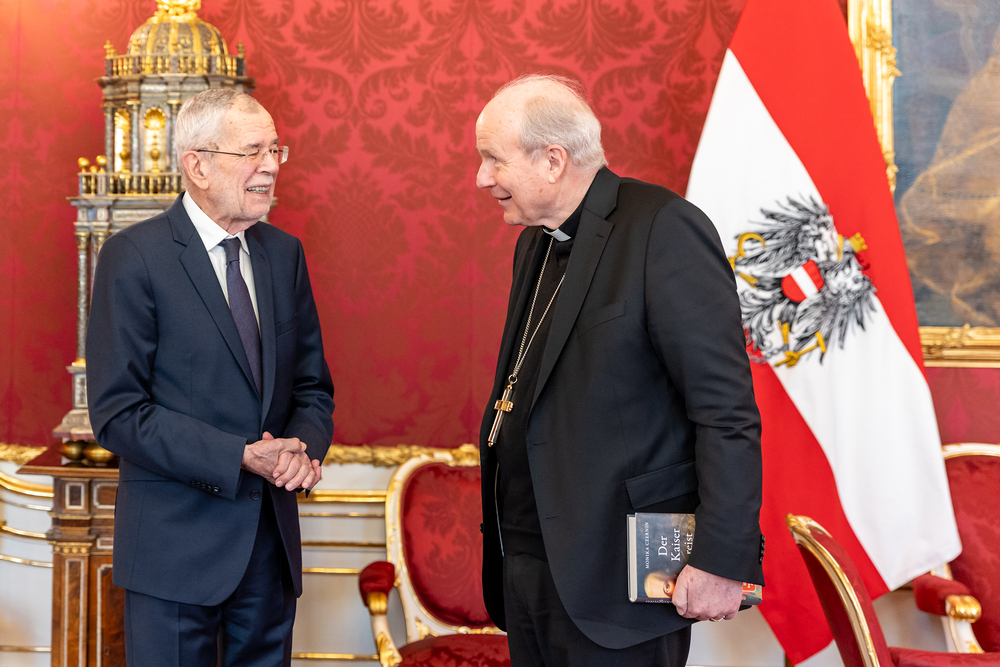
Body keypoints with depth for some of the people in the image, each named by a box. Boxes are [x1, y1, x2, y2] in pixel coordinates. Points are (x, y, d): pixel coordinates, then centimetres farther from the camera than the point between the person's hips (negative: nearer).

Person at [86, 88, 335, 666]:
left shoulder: (285, 252, 8)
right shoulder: (133, 258, -10)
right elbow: (117, 413, -14)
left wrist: (304, 447, -10)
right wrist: (240, 458, -21)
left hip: (272, 536, 5)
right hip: (176, 545, -5)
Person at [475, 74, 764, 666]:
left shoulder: (662, 228, -13)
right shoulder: (536, 243, 14)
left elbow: (728, 411, -17)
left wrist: (723, 560, -19)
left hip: (613, 577, -8)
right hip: (525, 565, 8)